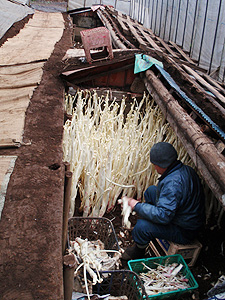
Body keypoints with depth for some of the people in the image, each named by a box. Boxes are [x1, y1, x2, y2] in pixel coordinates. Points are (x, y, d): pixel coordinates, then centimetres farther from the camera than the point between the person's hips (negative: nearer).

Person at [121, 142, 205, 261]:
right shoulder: (185, 169, -5)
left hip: (185, 232, -10)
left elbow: (163, 216, -35)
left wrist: (137, 206, -25)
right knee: (151, 190, 15)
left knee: (142, 226, -26)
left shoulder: (172, 184, -35)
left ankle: (138, 251, 4)